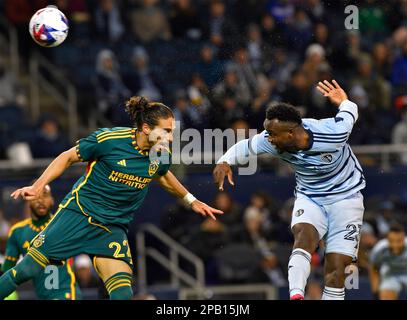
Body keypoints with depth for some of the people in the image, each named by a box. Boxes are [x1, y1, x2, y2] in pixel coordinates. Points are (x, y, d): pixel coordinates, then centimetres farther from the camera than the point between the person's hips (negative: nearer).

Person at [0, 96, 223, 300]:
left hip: (114, 229, 3)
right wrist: (38, 186, -9)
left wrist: (191, 200, 31)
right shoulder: (109, 138, -16)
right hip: (78, 214, -3)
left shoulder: (162, 155, -3)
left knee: (123, 295, -16)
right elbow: (68, 158, -2)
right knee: (27, 270, -6)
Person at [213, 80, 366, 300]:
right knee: (304, 234, -31)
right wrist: (225, 161, -16)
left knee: (336, 268, -11)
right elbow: (246, 147, 3)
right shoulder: (271, 141, -17)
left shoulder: (332, 133, -28)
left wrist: (343, 102, 16)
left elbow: (350, 111, -6)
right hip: (309, 197, 2)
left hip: (345, 197, -2)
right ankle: (296, 296, -46)